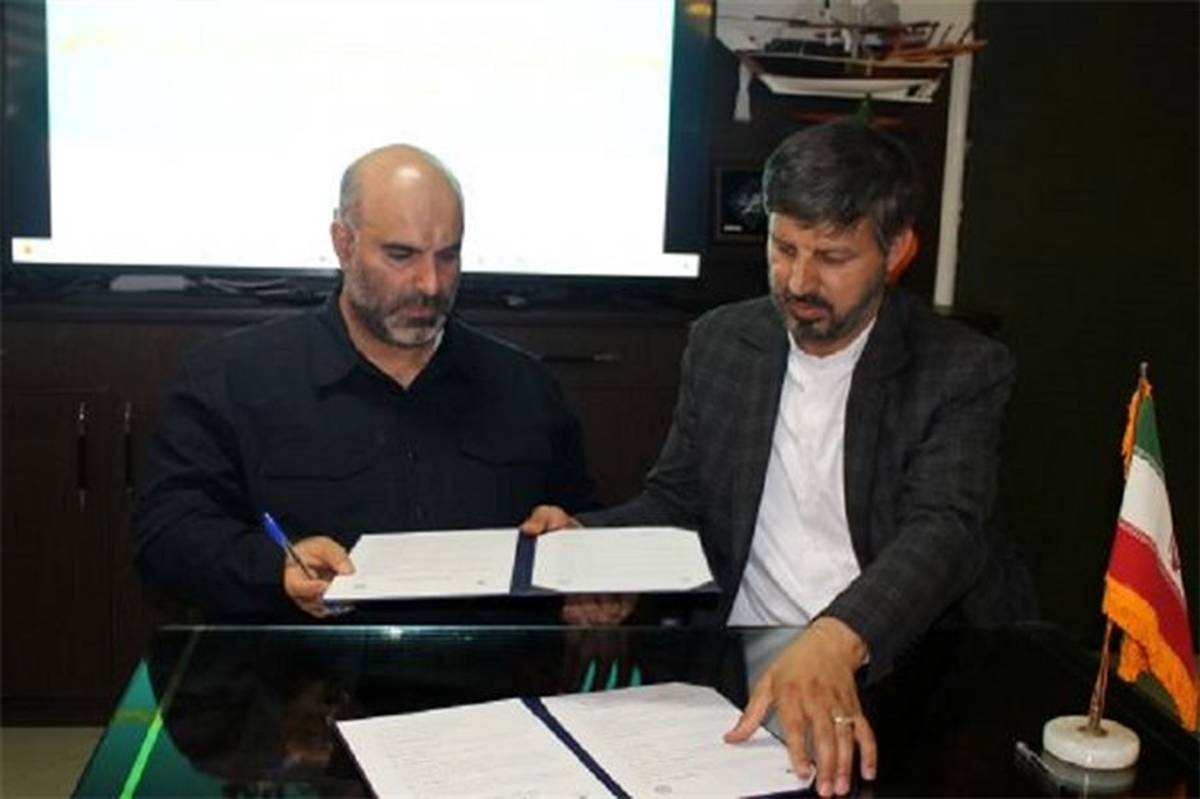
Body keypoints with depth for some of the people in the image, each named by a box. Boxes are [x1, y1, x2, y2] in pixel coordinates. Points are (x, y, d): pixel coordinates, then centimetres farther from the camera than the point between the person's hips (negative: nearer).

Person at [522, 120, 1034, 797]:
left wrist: (832, 642, -39)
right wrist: (587, 542, -9)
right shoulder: (720, 341, 8)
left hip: (899, 667, -2)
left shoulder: (965, 370, -5)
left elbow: (944, 529, -20)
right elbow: (676, 500, 14)